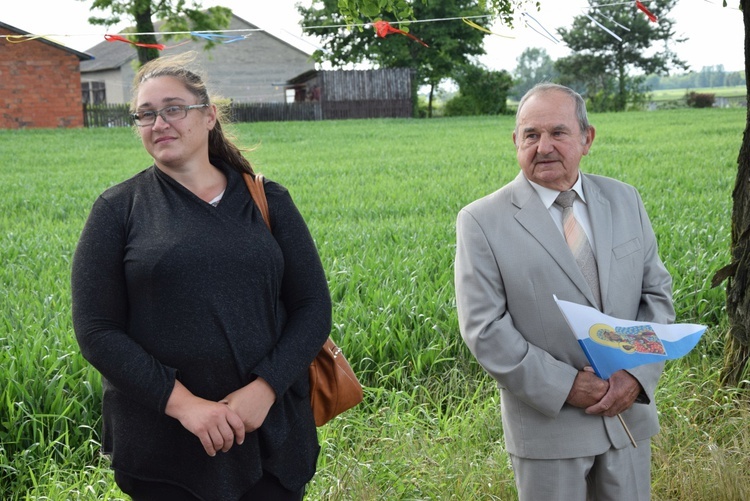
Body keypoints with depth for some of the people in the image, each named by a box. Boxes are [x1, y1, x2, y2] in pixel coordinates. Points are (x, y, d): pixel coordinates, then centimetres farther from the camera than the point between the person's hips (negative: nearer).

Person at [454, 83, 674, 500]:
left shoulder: (625, 200, 4)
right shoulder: (482, 221, -9)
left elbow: (657, 292, 6)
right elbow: (483, 328, -12)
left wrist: (638, 375, -9)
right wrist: (564, 386, -16)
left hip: (629, 409, 4)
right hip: (548, 421, -4)